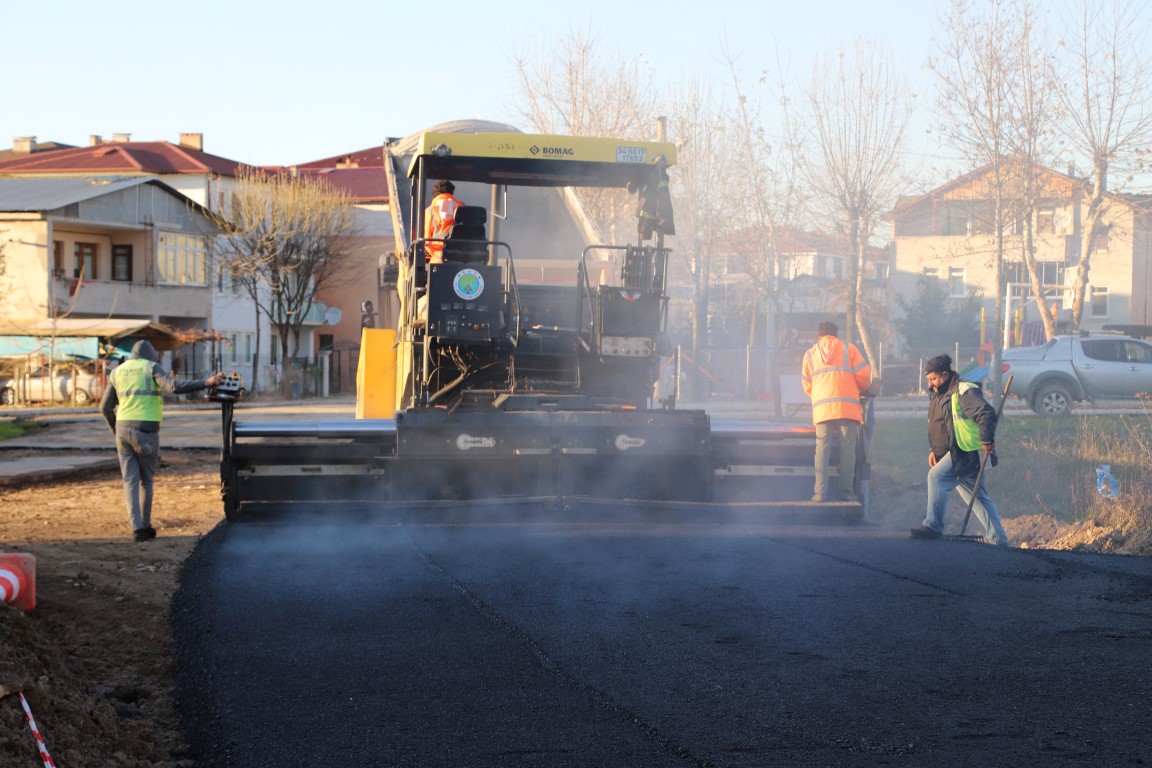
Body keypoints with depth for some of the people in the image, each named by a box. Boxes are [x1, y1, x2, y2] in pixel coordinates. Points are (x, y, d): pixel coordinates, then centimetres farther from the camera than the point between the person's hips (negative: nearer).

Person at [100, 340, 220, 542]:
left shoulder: (117, 372, 14)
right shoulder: (152, 369, 0)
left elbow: (106, 407, 17)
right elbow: (174, 386, -19)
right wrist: (206, 383, -19)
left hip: (124, 429, 3)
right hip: (146, 432, -3)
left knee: (130, 481, 3)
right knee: (146, 480, 13)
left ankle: (137, 529, -9)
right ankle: (145, 526, 20)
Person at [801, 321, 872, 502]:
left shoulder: (810, 354, 18)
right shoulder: (848, 349, 11)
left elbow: (807, 386, 20)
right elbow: (864, 376, 5)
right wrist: (861, 390, 26)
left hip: (821, 409, 2)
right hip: (848, 406, -2)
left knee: (822, 449, 1)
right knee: (848, 448, 2)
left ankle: (821, 492, -7)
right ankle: (846, 491, -1)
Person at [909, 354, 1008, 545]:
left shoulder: (964, 392, -13)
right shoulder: (938, 396, 18)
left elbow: (986, 414, -23)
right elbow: (935, 427, 26)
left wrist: (986, 441, -24)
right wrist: (933, 450, 14)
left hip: (966, 452, -10)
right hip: (954, 454, 10)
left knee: (936, 476, -21)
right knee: (977, 497, 11)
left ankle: (933, 526, -21)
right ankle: (997, 539, 14)